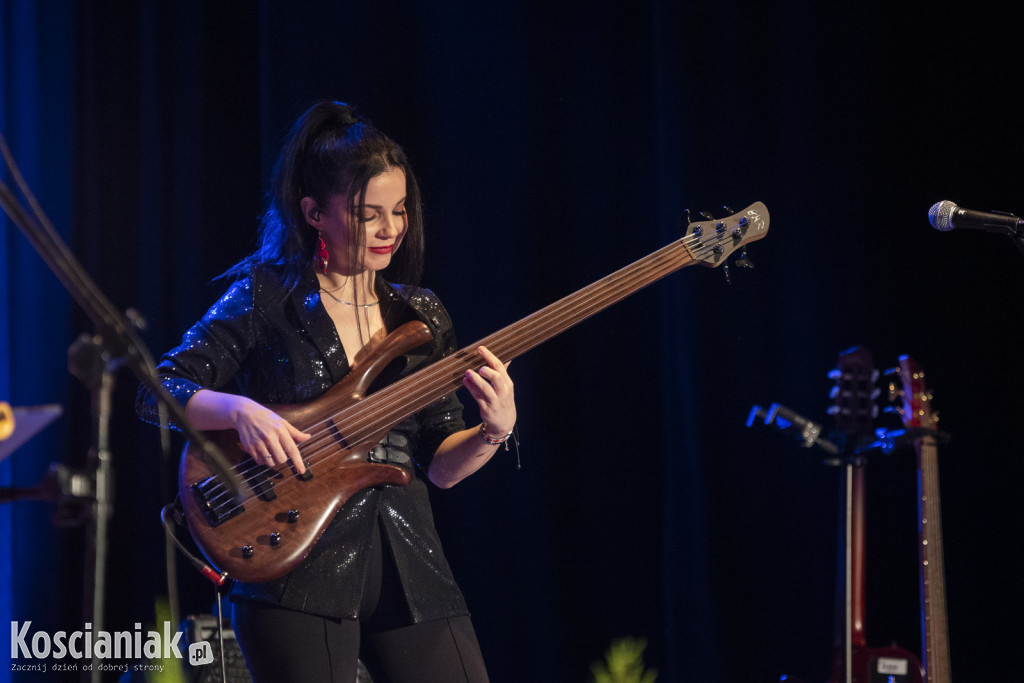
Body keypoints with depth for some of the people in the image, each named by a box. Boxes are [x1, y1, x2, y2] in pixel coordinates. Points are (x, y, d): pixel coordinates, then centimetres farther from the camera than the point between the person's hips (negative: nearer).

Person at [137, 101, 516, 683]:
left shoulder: (422, 317, 14)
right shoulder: (267, 296, 1)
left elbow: (438, 465, 12)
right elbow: (160, 393, -4)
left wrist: (494, 431, -8)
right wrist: (240, 410, -21)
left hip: (409, 564, 4)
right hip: (299, 567, -4)